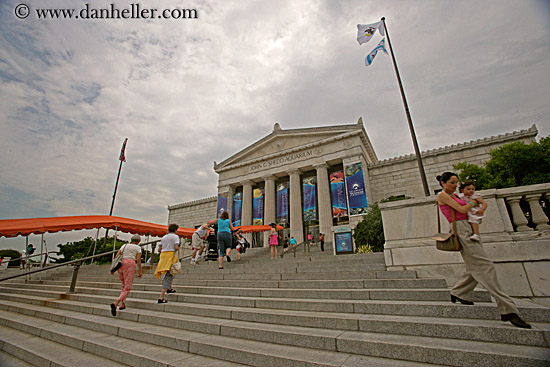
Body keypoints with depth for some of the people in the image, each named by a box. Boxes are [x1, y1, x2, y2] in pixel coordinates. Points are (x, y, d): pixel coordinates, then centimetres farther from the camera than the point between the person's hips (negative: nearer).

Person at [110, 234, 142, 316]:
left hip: (120, 265, 5)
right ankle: (115, 303, -24)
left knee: (124, 286, 23)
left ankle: (123, 304, 17)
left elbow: (116, 256, 8)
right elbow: (138, 260, -4)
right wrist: (140, 271, -2)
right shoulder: (138, 248, 7)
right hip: (130, 266, -5)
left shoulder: (124, 246, 18)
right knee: (127, 288, -2)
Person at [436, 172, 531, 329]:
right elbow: (462, 210, -10)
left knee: (476, 268, 11)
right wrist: (472, 203, 7)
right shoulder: (442, 195, -6)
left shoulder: (454, 195, 21)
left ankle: (457, 293, 25)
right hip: (460, 231, -10)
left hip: (468, 231, 10)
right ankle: (508, 310, -9)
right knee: (485, 266, -12)